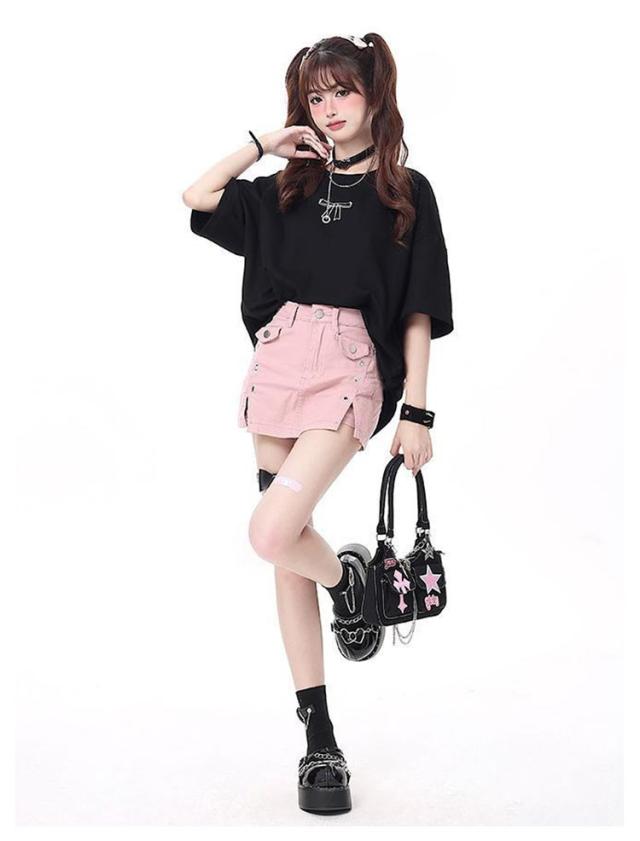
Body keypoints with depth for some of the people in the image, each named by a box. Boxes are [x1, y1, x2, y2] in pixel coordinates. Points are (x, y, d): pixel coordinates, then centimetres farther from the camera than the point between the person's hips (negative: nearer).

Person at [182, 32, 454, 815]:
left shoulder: (405, 192, 3)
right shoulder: (288, 189, 14)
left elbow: (418, 311, 0)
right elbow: (198, 196, 13)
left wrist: (416, 412, -5)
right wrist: (263, 144, 9)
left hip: (350, 370, -5)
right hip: (277, 362, 5)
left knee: (271, 534, -23)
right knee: (288, 556, 4)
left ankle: (346, 576, 14)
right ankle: (320, 744, 14)